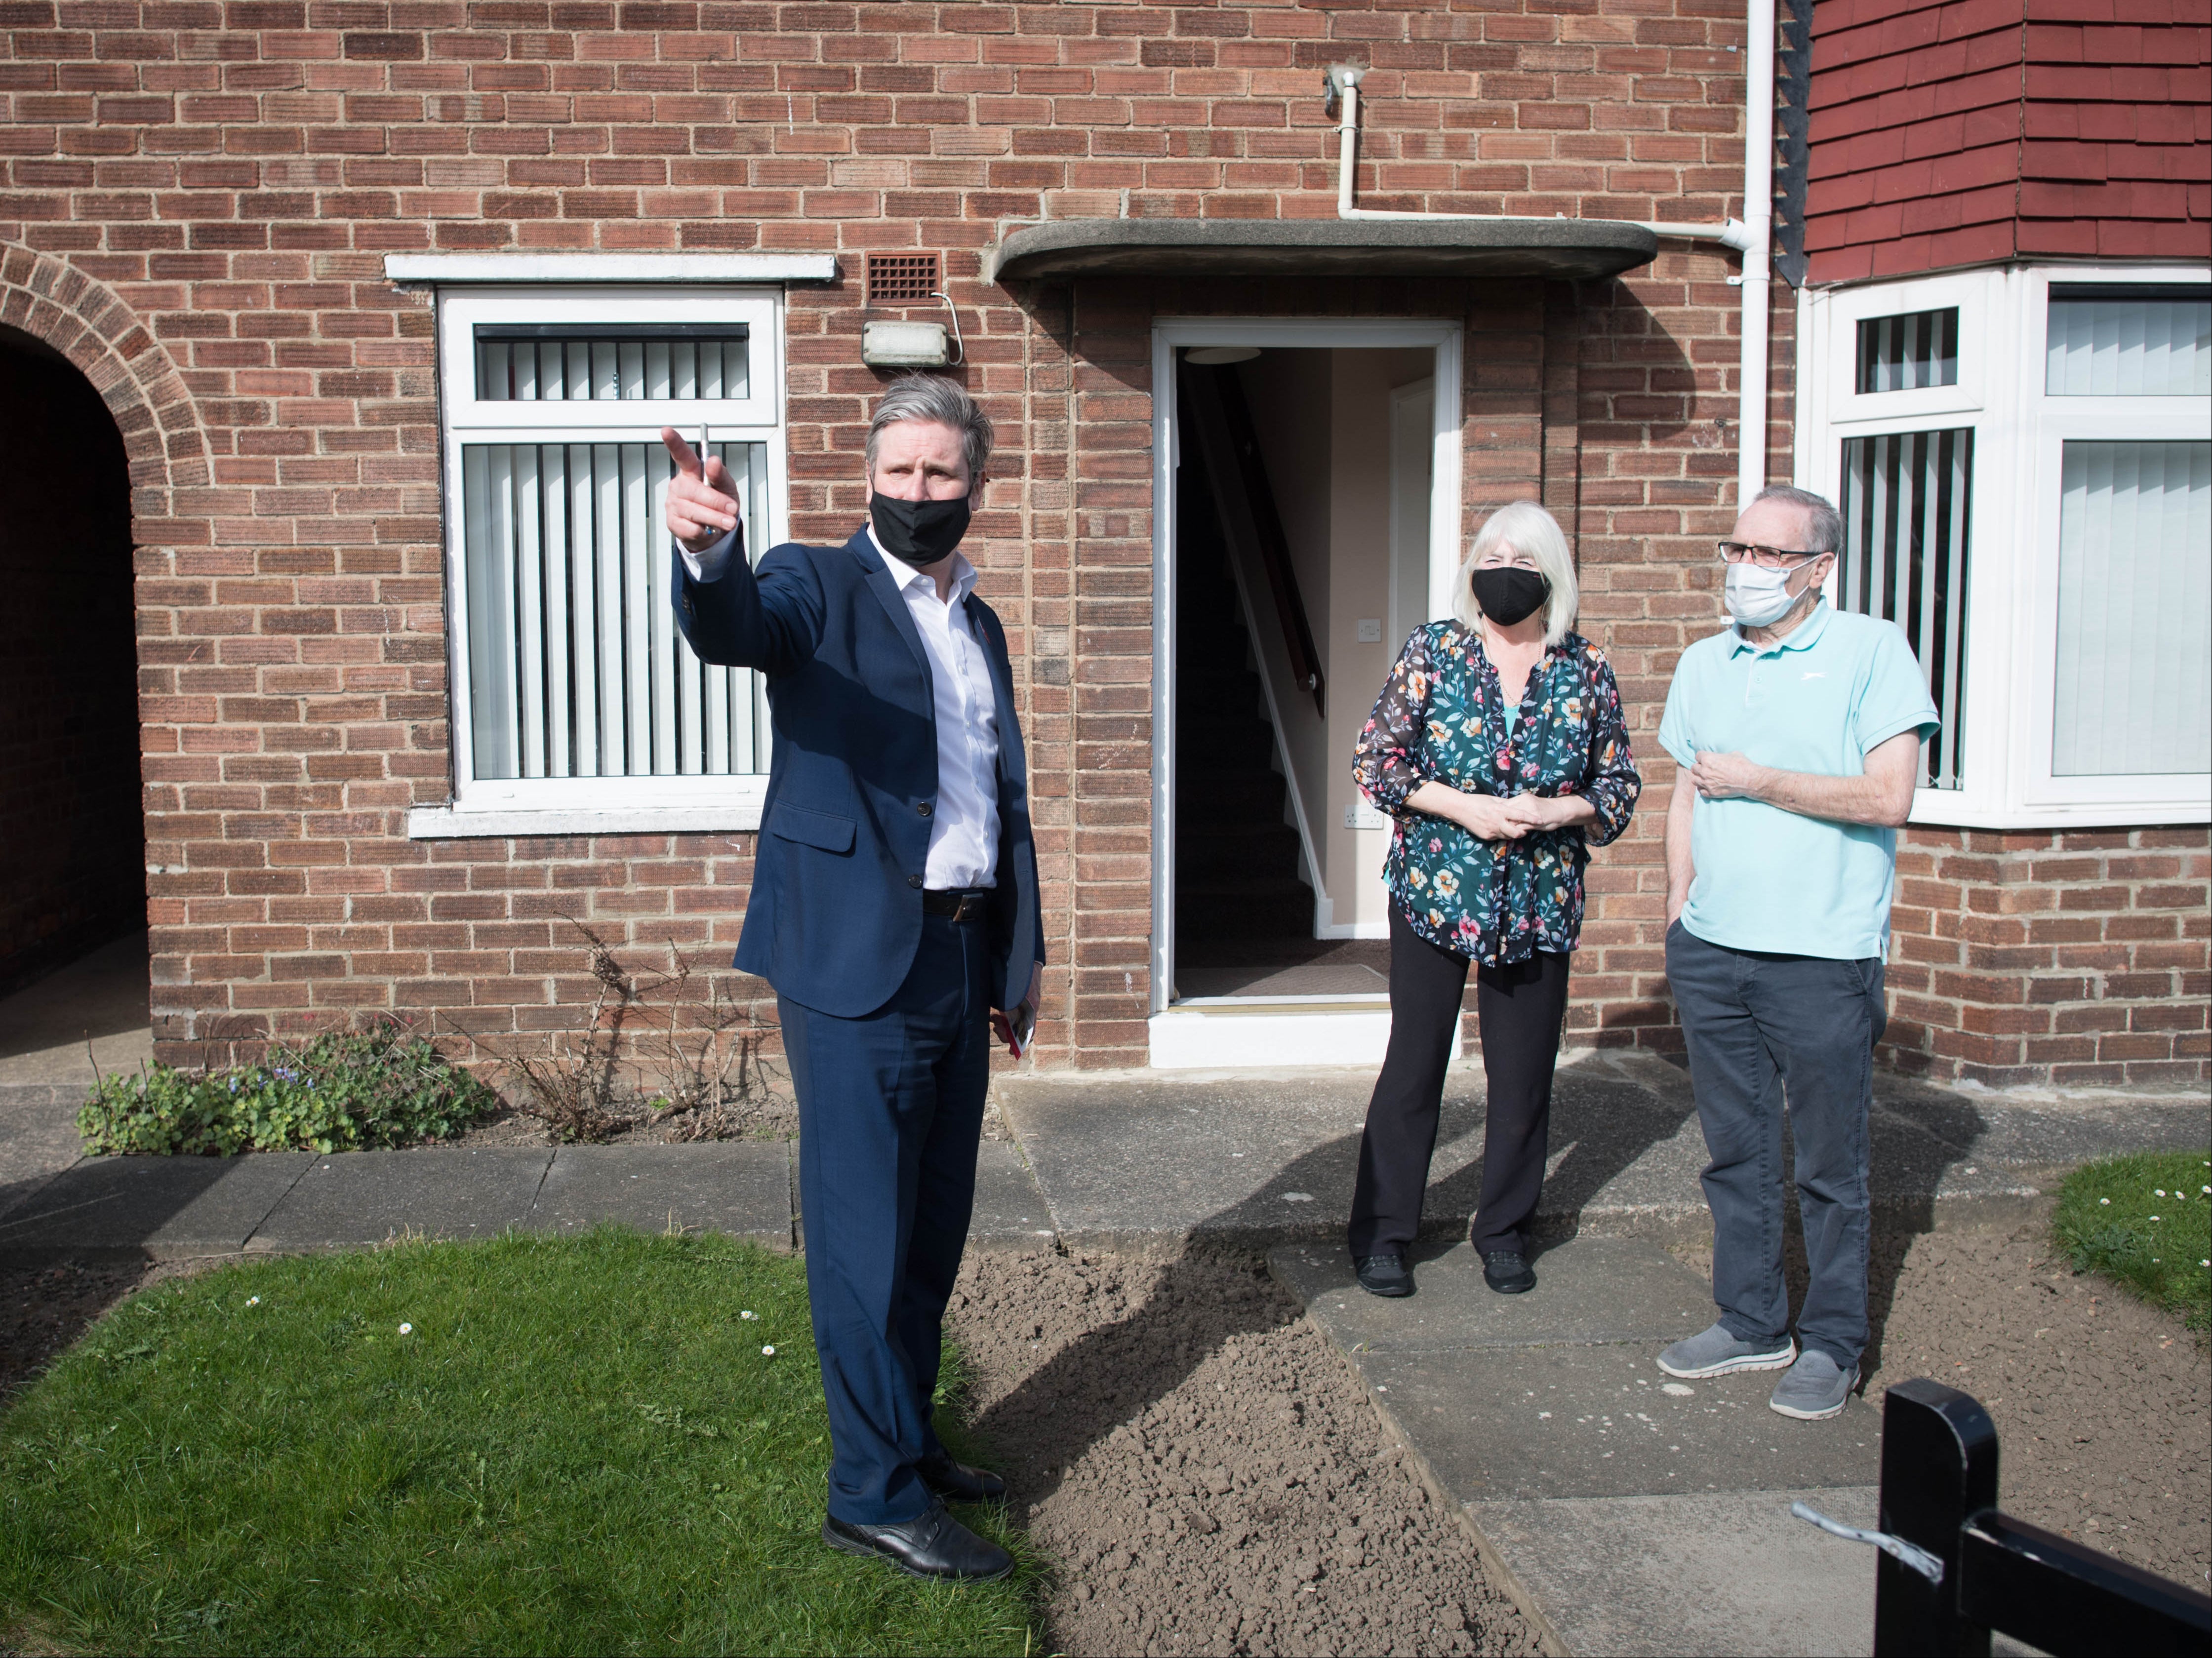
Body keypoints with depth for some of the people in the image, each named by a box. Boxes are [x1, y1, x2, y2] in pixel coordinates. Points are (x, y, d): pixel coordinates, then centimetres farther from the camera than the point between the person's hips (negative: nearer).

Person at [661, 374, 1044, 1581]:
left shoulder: (982, 624, 17)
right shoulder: (817, 587, -3)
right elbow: (730, 628, -27)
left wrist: (1022, 951, 21)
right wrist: (706, 549, -50)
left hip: (962, 961, 7)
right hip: (858, 961, -7)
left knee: (934, 1225, 16)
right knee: (865, 1237, -1)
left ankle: (907, 1439, 30)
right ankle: (876, 1493, 8)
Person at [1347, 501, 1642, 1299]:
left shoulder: (1587, 670, 3)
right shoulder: (1431, 652, -2)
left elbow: (1619, 783, 7)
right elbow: (1377, 761, -3)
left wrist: (1558, 811, -13)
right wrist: (1465, 808, -15)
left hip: (1540, 903, 2)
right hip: (1435, 892, -2)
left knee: (1523, 1073, 9)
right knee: (1414, 1063, 5)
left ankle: (1504, 1231, 26)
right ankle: (1382, 1233, 17)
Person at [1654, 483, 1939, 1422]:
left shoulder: (1872, 652, -6)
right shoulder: (1704, 664, 12)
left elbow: (1887, 796, -14)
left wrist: (1755, 781, -11)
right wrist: (1680, 901, 9)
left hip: (1822, 956, -5)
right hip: (1711, 951, 5)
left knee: (1829, 1166, 4)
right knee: (1737, 1151, 13)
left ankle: (1833, 1345, 18)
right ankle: (1751, 1324, 26)